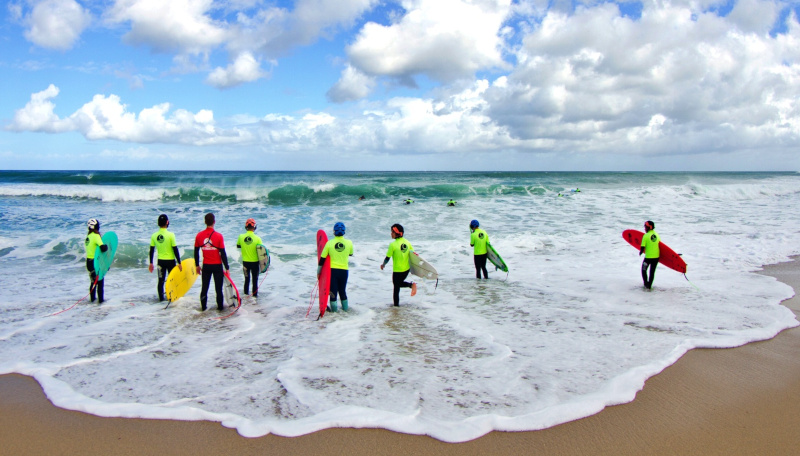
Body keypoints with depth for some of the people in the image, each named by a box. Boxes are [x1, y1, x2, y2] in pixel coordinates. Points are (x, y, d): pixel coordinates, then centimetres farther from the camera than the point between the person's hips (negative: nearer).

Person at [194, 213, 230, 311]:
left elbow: (196, 252, 3)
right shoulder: (218, 236, -13)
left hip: (206, 266, 3)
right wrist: (226, 267, -5)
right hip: (217, 266, -2)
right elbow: (223, 253, -11)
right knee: (218, 288, 8)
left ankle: (203, 306, 19)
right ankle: (220, 306, 13)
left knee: (204, 287, 13)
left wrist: (197, 265, 15)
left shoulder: (199, 235, -4)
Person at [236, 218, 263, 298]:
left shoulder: (241, 237, -10)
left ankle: (246, 294, 26)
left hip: (245, 262, 2)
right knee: (255, 279, 11)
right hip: (255, 262, -2)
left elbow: (238, 246, 7)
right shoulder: (257, 238, -18)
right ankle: (254, 295, 17)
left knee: (246, 279, 19)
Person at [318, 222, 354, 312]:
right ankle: (345, 307, 24)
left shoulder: (329, 243, -9)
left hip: (332, 270, -1)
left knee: (333, 290, 8)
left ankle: (334, 308, 12)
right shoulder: (349, 243, -6)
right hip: (344, 270, 2)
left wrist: (318, 271, 6)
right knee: (342, 290, 17)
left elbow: (322, 259, -4)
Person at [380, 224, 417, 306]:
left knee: (396, 286, 9)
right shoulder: (407, 242, -1)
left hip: (397, 270, -6)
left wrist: (383, 265, 7)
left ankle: (396, 304, 12)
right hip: (407, 269, 6)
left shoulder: (393, 244, -17)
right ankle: (411, 284, -1)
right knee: (399, 283, 24)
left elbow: (387, 258, -11)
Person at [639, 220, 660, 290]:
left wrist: (640, 252, 7)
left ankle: (646, 284, 4)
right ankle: (649, 285, 20)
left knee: (644, 270, 14)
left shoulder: (646, 236, -14)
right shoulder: (657, 235, 3)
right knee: (652, 272, 16)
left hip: (648, 257, -5)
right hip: (656, 257, 5)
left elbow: (643, 247, -13)